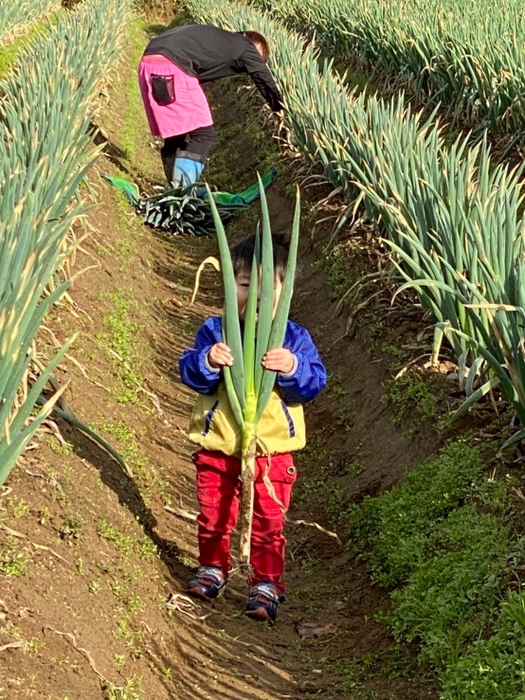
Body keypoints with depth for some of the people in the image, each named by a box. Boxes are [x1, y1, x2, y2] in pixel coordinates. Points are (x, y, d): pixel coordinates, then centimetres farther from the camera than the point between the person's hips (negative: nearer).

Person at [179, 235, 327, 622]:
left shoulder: (293, 337, -5)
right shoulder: (215, 330, -3)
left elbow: (315, 383, -12)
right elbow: (189, 373, -9)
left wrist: (292, 368, -31)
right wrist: (208, 361, -29)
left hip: (272, 451, -1)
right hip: (218, 447, 2)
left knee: (268, 523, 5)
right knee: (213, 517, 17)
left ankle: (267, 584, 18)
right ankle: (213, 569, 37)